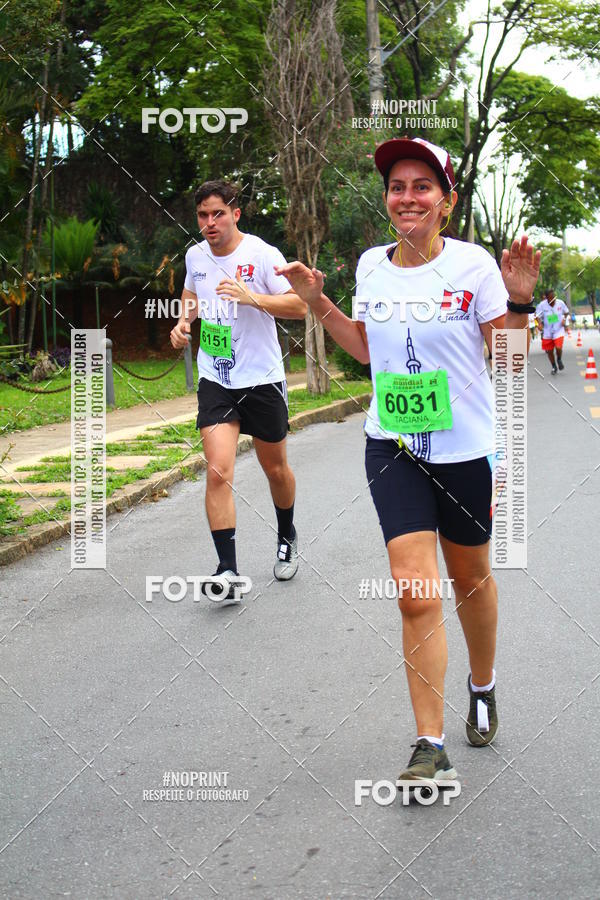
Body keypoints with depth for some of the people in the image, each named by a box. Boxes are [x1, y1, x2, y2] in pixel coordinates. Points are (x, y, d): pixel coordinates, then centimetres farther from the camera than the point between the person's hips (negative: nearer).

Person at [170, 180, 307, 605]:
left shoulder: (262, 254, -11)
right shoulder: (195, 255, 5)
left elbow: (299, 304, -15)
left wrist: (253, 298, -29)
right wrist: (185, 320, 7)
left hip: (262, 379, -2)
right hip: (215, 381, 3)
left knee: (276, 469, 14)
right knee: (218, 472, -13)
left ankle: (287, 538, 42)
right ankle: (228, 573, -12)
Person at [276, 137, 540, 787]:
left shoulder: (473, 264, -9)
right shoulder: (372, 265, 2)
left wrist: (519, 300, -20)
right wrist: (318, 303, 9)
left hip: (465, 448, -1)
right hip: (392, 448, 2)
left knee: (469, 579, 17)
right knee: (415, 595, -9)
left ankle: (482, 686, 45)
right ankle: (431, 747, -2)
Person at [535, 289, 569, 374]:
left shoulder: (560, 303, -7)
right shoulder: (542, 305, -11)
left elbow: (566, 312, 10)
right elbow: (537, 316, -5)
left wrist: (564, 319, -8)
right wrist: (540, 324, -24)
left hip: (559, 331, -1)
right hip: (547, 332, 1)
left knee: (558, 348, -18)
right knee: (549, 351, 7)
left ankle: (559, 360, 16)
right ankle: (554, 367, 31)